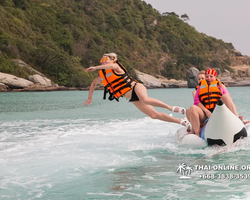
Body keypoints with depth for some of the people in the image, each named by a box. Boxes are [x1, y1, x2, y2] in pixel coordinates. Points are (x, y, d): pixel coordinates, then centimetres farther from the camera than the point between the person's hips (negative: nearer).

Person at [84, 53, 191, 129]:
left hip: (136, 87, -6)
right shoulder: (102, 75, 17)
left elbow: (111, 65, -27)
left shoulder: (115, 66, -3)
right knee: (154, 115, -4)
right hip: (132, 98, 6)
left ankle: (172, 108, -36)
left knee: (145, 99, -41)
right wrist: (90, 98, 31)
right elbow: (93, 83, 35)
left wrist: (95, 67, -21)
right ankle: (182, 122, 2)